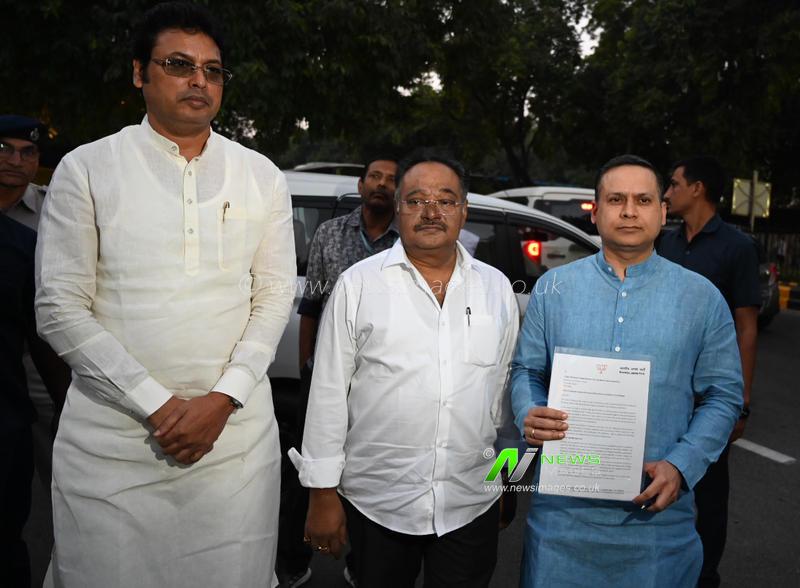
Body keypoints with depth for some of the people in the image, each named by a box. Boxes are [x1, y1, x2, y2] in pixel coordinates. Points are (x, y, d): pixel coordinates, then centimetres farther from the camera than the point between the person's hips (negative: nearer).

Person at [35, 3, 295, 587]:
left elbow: (276, 295, 3)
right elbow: (60, 309, -4)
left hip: (236, 433, 2)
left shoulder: (262, 177, 7)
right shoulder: (86, 170, 0)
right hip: (110, 439, -1)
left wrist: (223, 398, -9)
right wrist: (157, 405, -11)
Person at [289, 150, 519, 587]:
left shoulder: (497, 287, 4)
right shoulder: (357, 284, -5)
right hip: (376, 503, -2)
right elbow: (328, 392, -4)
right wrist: (323, 492, -3)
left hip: (472, 505, 2)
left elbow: (507, 386, 10)